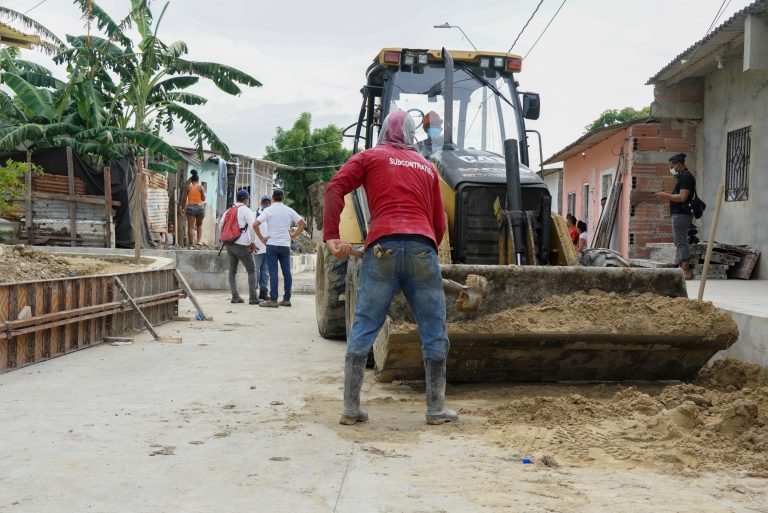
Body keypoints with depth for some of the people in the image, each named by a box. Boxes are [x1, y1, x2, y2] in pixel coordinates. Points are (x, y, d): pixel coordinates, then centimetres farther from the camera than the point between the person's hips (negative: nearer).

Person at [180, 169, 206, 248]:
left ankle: (191, 244, -3)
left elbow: (184, 198, 0)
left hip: (190, 207, -1)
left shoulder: (187, 187, 0)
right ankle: (198, 241, 9)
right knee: (199, 225, 21)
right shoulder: (201, 187, -1)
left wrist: (182, 208, 9)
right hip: (200, 207, 1)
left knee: (191, 226, 0)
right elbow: (203, 199, 1)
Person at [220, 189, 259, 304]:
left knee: (232, 271, 11)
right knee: (251, 270, -1)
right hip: (242, 245, -6)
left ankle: (235, 296, 10)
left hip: (229, 244, 6)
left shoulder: (230, 210, 12)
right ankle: (253, 298, -6)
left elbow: (221, 224, 17)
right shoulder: (246, 210, -7)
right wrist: (252, 243, -7)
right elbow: (252, 227, -16)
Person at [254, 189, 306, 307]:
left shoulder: (268, 210, -4)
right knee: (286, 272, 8)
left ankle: (273, 300, -6)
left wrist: (261, 238, -4)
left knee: (273, 272, -4)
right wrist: (293, 235, 7)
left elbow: (255, 224, -14)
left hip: (272, 244, -3)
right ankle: (286, 299, 11)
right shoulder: (289, 211, 6)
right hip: (285, 245, 3)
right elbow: (303, 223, 4)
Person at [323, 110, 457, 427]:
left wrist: (331, 236, -3)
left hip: (382, 248, -1)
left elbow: (335, 189, 0)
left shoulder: (369, 157, 17)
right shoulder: (427, 167, 24)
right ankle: (436, 409, 13)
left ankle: (351, 408, 6)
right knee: (434, 332, 9)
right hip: (422, 248, 1)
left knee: (363, 328, 5)